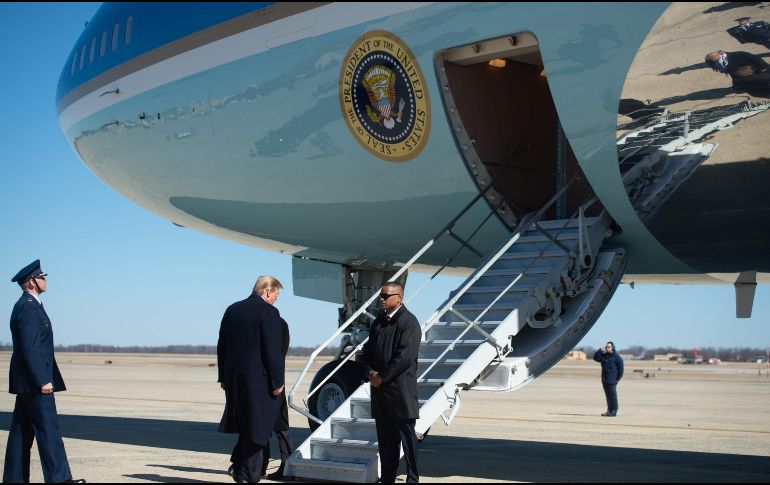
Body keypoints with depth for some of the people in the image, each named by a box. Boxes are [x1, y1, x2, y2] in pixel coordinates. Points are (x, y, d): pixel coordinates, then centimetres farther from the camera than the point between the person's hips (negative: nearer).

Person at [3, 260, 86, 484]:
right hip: (34, 381, -10)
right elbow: (30, 348, -21)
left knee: (22, 431, 11)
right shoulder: (29, 307, -15)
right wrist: (43, 380, -22)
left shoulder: (25, 305, 16)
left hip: (26, 382, 10)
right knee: (48, 430, -7)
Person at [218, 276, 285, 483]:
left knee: (245, 424, 22)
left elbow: (221, 347, 13)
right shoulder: (268, 312, -11)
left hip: (233, 378, 6)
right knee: (257, 427, 3)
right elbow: (273, 351, -15)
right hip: (258, 380, -6)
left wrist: (224, 377, 18)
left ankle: (238, 465, 20)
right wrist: (277, 381, -8)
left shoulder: (232, 310, 10)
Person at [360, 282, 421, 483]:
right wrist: (370, 372, -1)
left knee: (406, 435, -1)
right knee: (385, 437, 12)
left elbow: (405, 357, -18)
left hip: (400, 390, -7)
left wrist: (382, 377, -15)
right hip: (380, 390, 7)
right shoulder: (378, 322, 15)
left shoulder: (409, 322, -10)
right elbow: (367, 351, 18)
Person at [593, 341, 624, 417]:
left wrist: (618, 379, -10)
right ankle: (609, 410, 14)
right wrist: (601, 350, -4)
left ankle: (614, 411, -3)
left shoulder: (617, 357, -4)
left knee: (613, 395, -6)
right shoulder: (604, 356, 13)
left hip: (612, 380, -6)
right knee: (608, 395, 9)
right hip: (604, 379, 6)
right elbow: (596, 358, 4)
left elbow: (621, 369, -5)